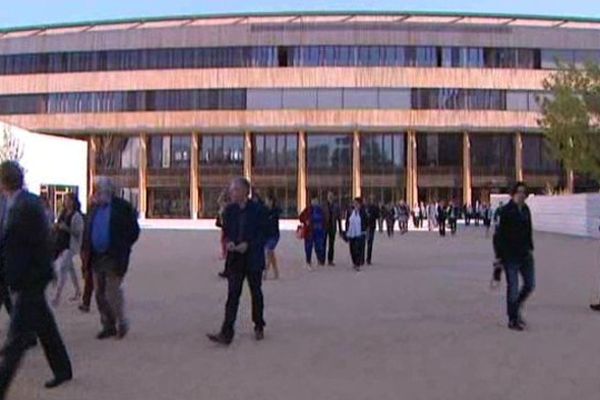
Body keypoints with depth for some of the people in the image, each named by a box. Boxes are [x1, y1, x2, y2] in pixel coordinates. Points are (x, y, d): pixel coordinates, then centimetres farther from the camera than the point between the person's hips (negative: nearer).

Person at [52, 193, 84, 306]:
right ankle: (78, 291, 30)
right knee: (70, 268, 17)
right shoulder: (63, 213, 10)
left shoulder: (77, 216, -11)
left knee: (62, 268, -13)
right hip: (61, 244, 8)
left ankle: (57, 296, -12)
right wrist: (57, 227, 0)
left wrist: (66, 228, -25)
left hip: (70, 245, -8)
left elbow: (79, 232, -16)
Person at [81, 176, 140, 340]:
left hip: (114, 258, -6)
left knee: (113, 292, -6)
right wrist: (87, 250, 6)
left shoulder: (122, 207, -7)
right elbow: (87, 231, 17)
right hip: (97, 257, 6)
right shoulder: (95, 208, 12)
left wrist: (122, 249, -7)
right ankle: (108, 326, 22)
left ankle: (122, 323, 14)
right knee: (100, 294, 10)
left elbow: (134, 231, -6)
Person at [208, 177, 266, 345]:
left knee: (256, 294, 13)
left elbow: (263, 234, -9)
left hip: (253, 258, -2)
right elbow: (226, 231, 11)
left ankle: (259, 327, 30)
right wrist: (229, 242, -10)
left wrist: (247, 245, -21)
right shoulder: (229, 210, 5)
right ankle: (226, 333, -8)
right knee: (232, 295, -4)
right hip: (235, 258, 3)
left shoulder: (258, 209, -7)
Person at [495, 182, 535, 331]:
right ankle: (513, 320, 14)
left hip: (524, 253, 6)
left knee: (530, 284, 10)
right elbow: (500, 233, -13)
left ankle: (516, 309, 33)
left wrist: (530, 248, 14)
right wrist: (499, 255, -14)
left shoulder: (526, 210, 8)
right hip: (510, 254, -6)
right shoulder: (506, 210, -12)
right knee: (513, 287, 1)